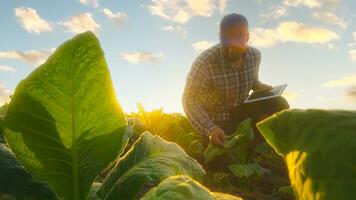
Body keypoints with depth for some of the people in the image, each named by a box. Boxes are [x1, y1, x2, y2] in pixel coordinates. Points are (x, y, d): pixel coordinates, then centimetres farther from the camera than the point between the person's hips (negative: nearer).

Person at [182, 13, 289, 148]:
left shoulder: (254, 55, -9)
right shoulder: (204, 62, -27)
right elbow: (189, 100, -25)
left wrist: (260, 87, -12)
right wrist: (210, 129, -37)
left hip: (241, 111, 4)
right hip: (216, 118, -4)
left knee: (279, 104, -16)